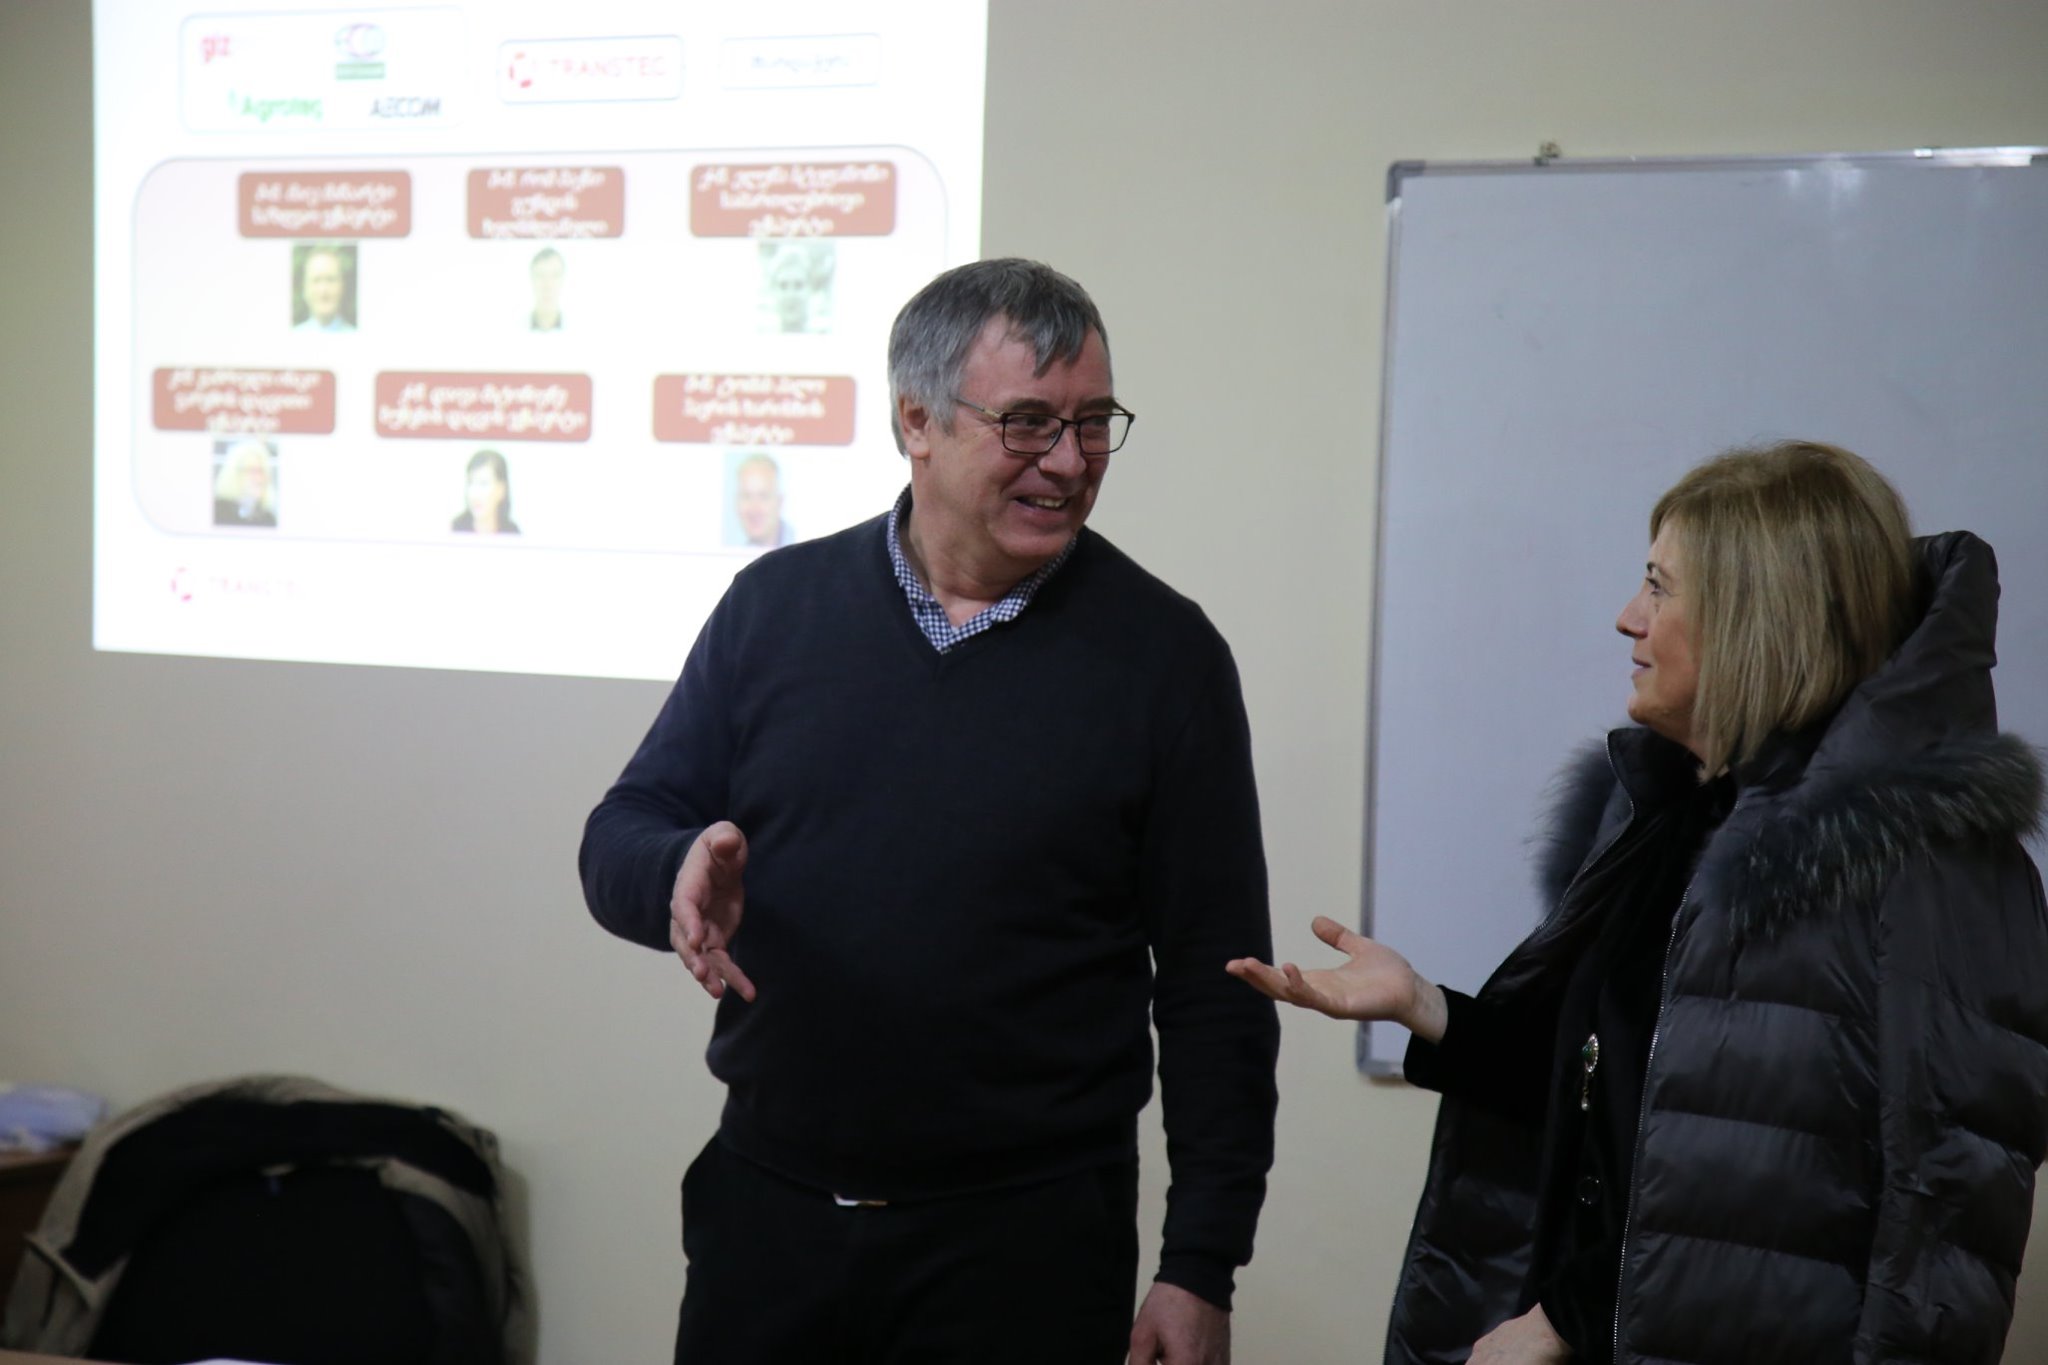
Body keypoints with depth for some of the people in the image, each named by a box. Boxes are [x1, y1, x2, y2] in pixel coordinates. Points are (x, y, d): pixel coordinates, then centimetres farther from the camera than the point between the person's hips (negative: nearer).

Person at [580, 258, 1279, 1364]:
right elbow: (621, 836, 8)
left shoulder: (1162, 650, -4)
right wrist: (679, 873, -16)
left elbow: (1214, 990, -4)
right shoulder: (775, 604, 4)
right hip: (767, 1216, 3)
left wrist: (1202, 1268, -7)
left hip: (1028, 1246, -2)